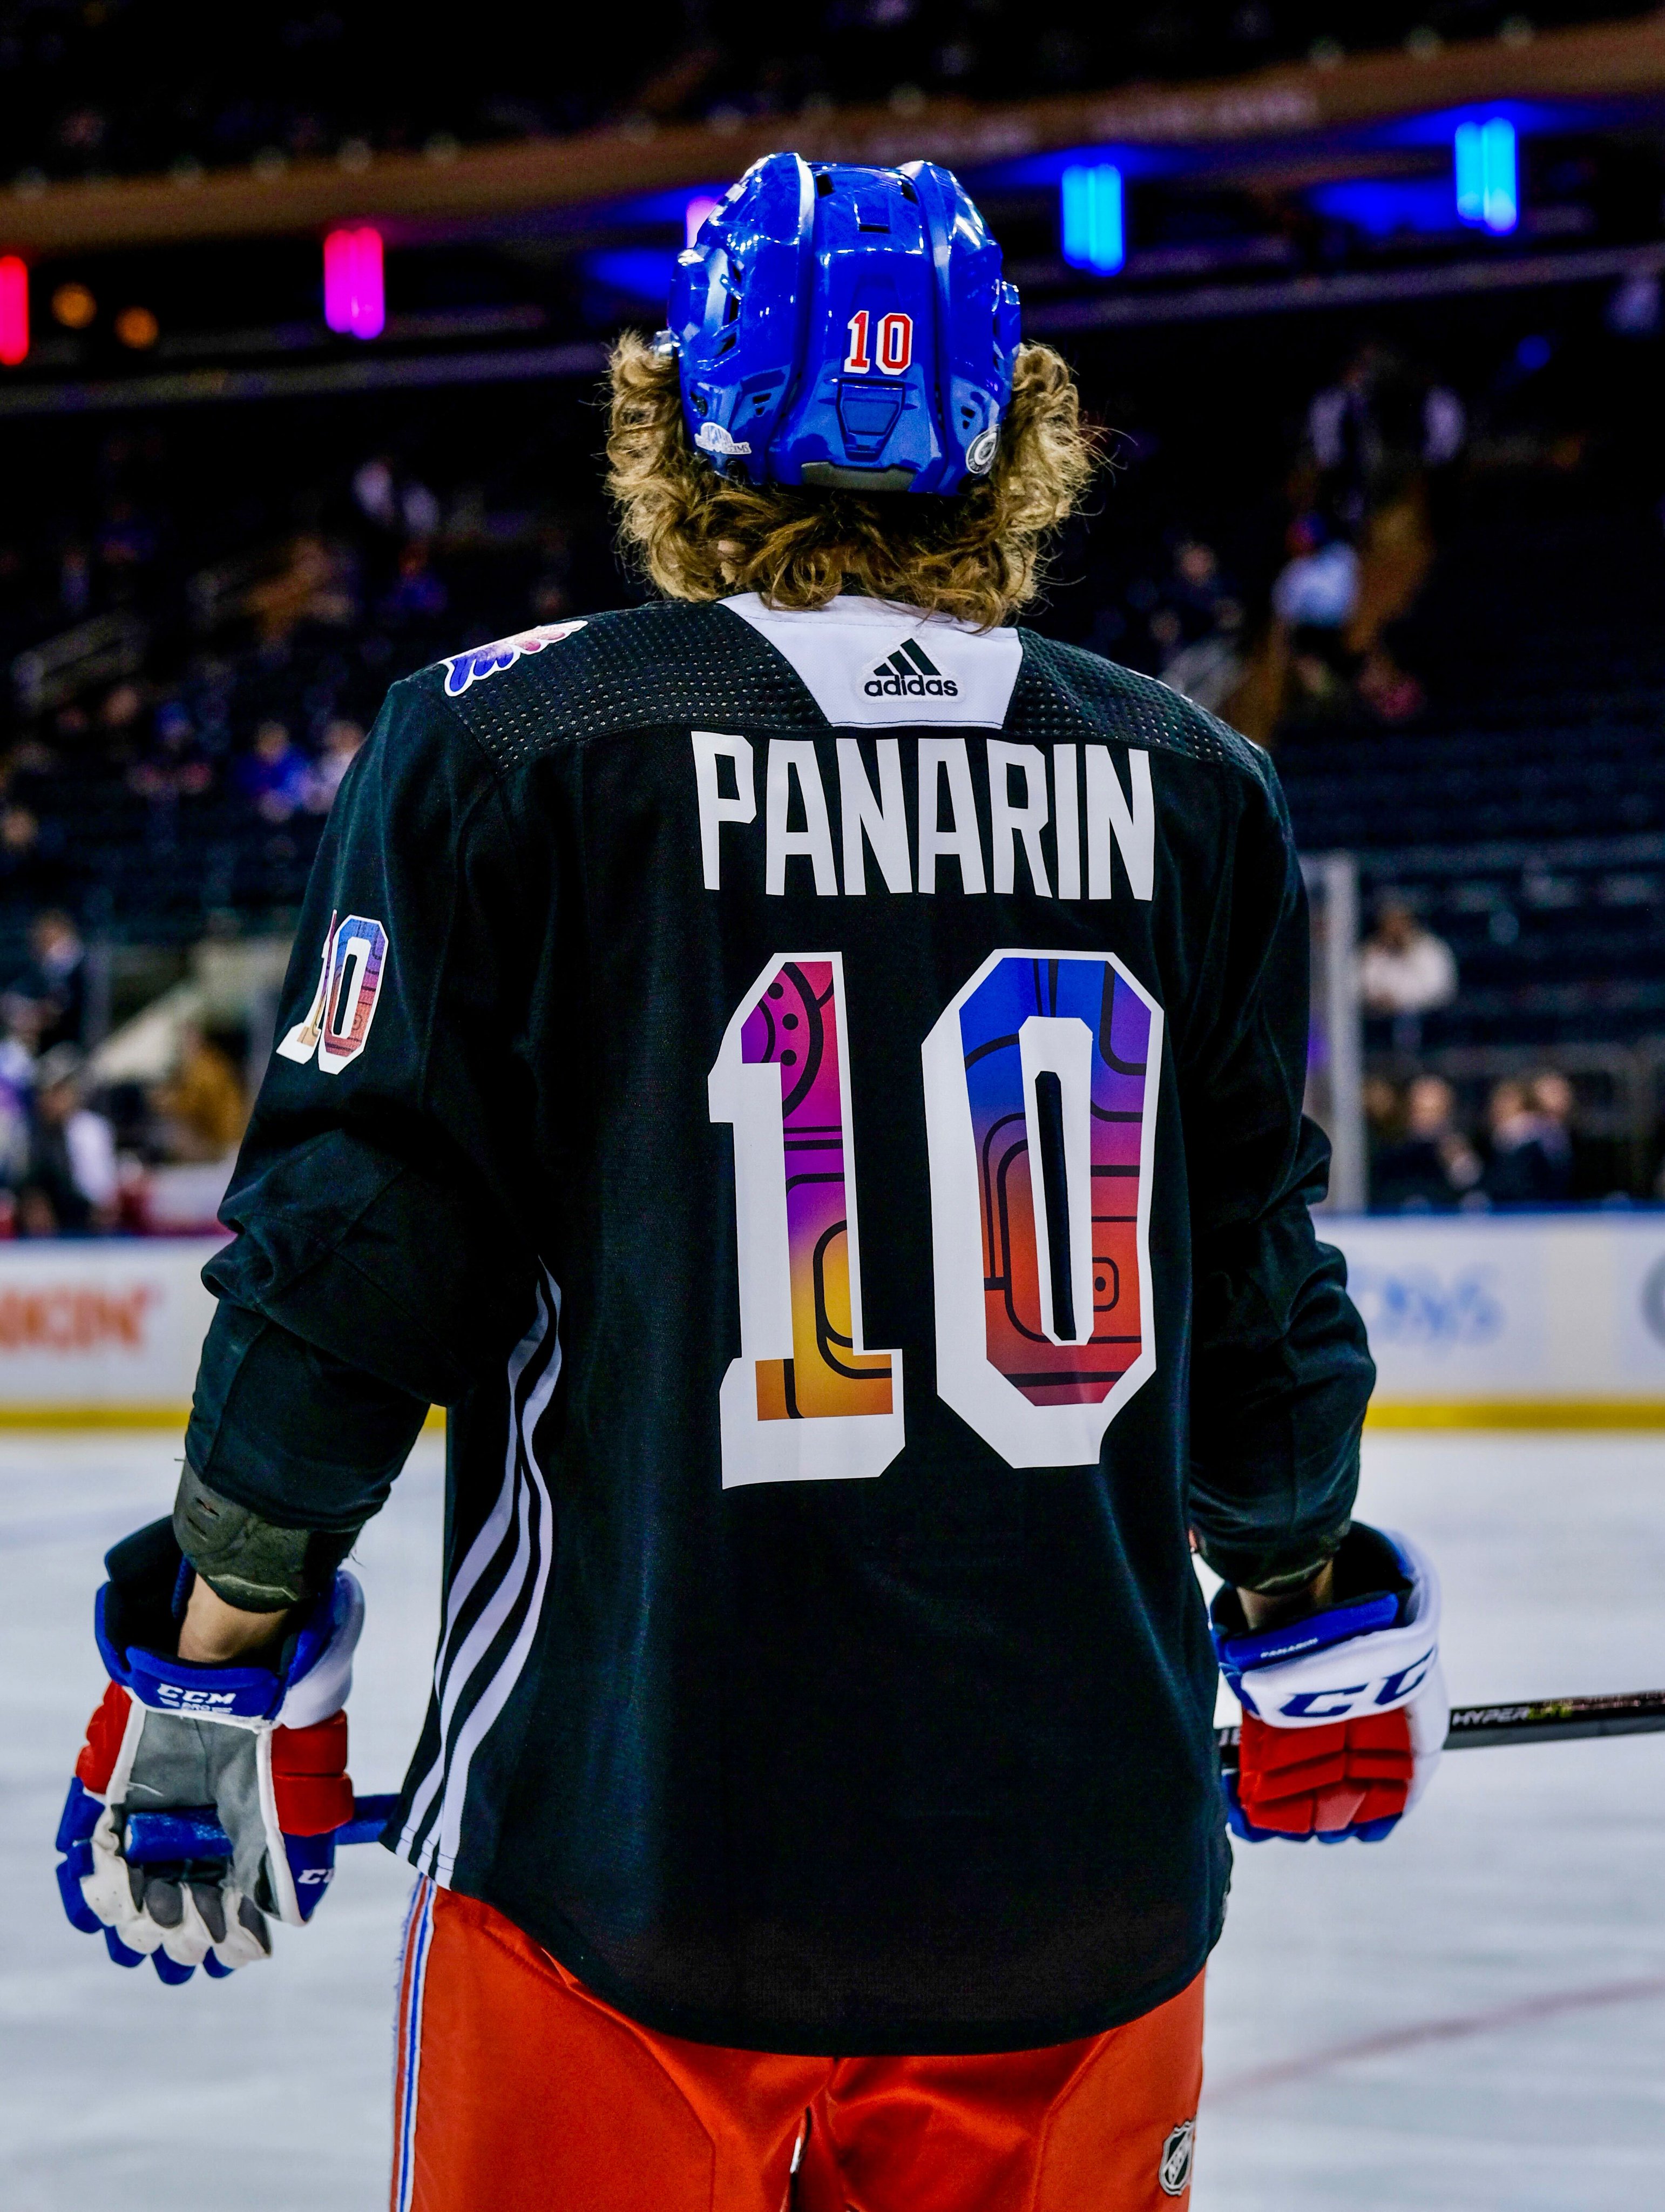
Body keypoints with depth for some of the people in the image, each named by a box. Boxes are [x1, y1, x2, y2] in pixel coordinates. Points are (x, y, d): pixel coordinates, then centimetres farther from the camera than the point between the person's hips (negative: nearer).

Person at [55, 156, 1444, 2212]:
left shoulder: (505, 747, -4)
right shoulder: (1194, 790, 6)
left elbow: (351, 1252, -6)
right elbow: (1262, 1279, 12)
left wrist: (217, 1666, 4)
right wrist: (1316, 1610, 28)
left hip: (635, 1859, -3)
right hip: (1084, 1869, 3)